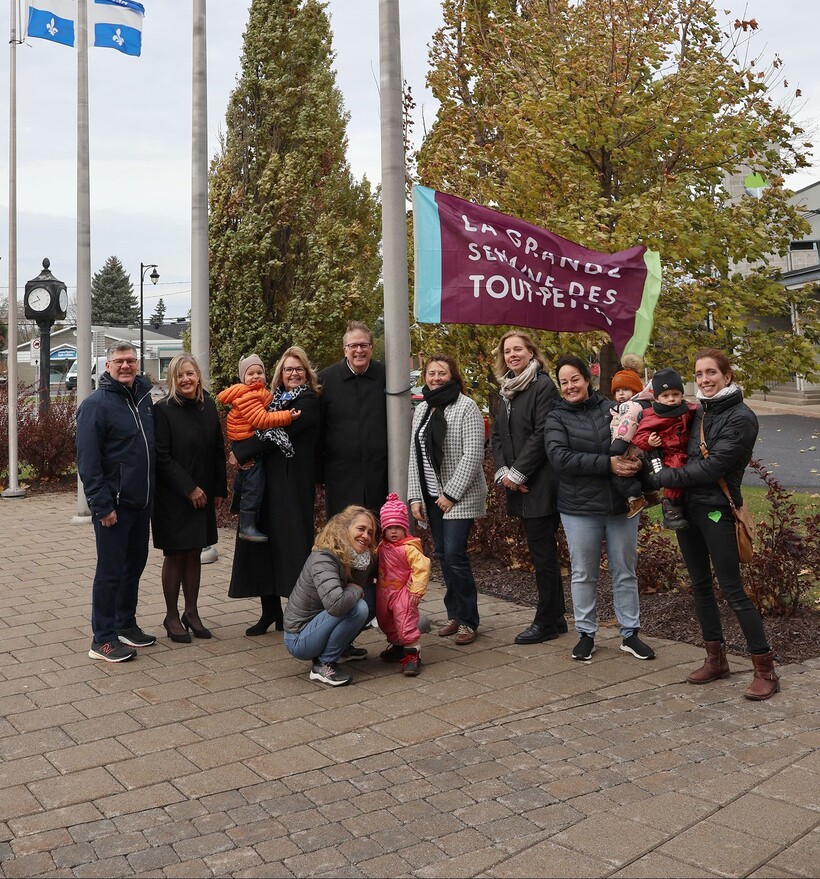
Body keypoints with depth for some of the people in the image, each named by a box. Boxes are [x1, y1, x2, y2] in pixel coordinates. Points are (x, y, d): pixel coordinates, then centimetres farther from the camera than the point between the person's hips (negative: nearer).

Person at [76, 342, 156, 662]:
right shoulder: (96, 404, -12)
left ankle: (126, 624, 31)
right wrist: (102, 505, -19)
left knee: (135, 565, 16)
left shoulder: (145, 396, 8)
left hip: (142, 502, 7)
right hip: (114, 505, -7)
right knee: (110, 570, 0)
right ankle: (103, 640, 10)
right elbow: (87, 461, -15)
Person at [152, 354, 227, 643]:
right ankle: (172, 617, 17)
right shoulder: (163, 410, -11)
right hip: (173, 497, -5)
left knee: (194, 554, 12)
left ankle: (191, 613, 23)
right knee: (175, 555, 4)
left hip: (203, 496, 5)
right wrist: (189, 489, -16)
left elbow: (218, 450, 10)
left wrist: (219, 489, 7)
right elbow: (162, 457, -14)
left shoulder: (208, 407, 5)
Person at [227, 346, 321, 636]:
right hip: (267, 481, 7)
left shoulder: (308, 402, -5)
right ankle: (270, 610, 17)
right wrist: (245, 452, -9)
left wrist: (242, 452, -9)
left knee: (291, 541, -5)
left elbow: (280, 435, -13)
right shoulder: (276, 400, 16)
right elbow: (262, 430, 14)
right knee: (264, 541, 7)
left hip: (292, 483, -7)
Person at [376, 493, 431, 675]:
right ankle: (397, 646, 39)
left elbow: (422, 567, -25)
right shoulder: (382, 547, 3)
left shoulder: (409, 548, -20)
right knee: (386, 623, 20)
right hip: (384, 592, 8)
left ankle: (413, 654, -4)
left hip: (403, 592, -8)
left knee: (406, 623, -14)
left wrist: (417, 590, -27)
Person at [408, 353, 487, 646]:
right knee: (443, 555, 9)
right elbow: (415, 454, 14)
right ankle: (454, 614, 20)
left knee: (454, 554, -10)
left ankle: (468, 620, 3)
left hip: (459, 497, -6)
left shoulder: (466, 407, -8)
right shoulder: (421, 409, 12)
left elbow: (473, 454, -14)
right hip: (431, 496, 6)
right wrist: (415, 496, 6)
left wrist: (451, 494, -15)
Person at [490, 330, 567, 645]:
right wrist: (503, 471, -2)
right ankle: (556, 617, 24)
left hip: (540, 484, -8)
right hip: (519, 486, 8)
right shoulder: (507, 389, 15)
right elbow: (497, 435, 12)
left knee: (542, 554, -2)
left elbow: (542, 434, -17)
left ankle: (546, 622, 9)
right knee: (542, 552, 14)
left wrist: (518, 472, -15)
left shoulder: (543, 386, -9)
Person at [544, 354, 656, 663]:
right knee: (584, 574, 9)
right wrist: (608, 464, -22)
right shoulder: (556, 418, -1)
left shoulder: (610, 409, 3)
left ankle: (630, 633, 25)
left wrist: (636, 459, -14)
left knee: (625, 571, 11)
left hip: (621, 504, 2)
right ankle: (586, 634, 23)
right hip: (579, 508, -1)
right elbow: (559, 457, -15)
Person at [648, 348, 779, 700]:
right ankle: (716, 659, 25)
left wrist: (662, 477, -14)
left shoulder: (741, 417, -11)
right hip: (686, 507, 7)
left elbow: (713, 467, -19)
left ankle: (765, 669, 6)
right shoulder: (699, 413, 11)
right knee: (700, 585, 13)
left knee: (733, 591, -5)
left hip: (716, 510, -7)